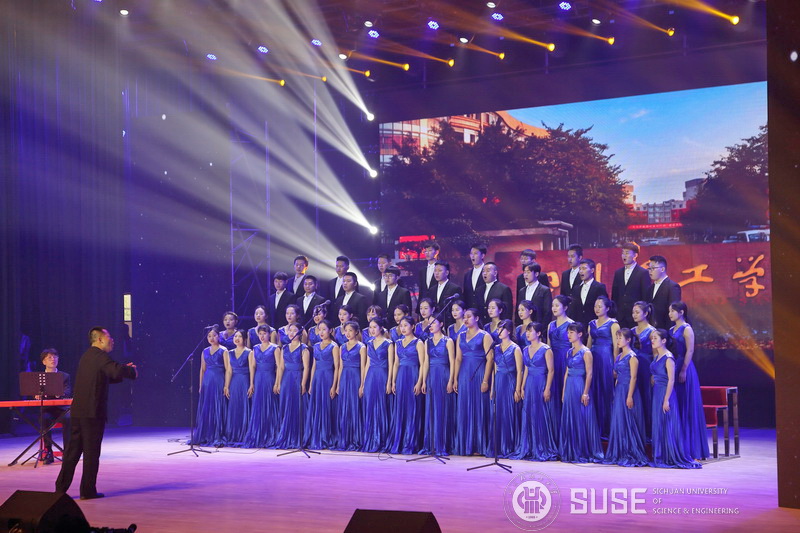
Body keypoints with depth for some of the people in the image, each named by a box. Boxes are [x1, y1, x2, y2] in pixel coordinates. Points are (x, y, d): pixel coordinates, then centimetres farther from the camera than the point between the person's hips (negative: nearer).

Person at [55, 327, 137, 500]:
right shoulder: (101, 356, -11)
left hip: (78, 411, 8)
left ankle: (61, 488, 11)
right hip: (93, 412, -8)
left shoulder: (86, 356, 19)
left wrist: (124, 370, 17)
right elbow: (117, 371, -29)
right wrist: (132, 371, -10)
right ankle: (88, 491, 4)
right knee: (91, 452, 0)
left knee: (73, 450, 11)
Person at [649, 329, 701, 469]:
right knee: (658, 425, 9)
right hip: (656, 393, 8)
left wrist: (666, 400, -20)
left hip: (666, 392, -8)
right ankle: (661, 458, 15)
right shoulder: (656, 356, 12)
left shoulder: (668, 358, -13)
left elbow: (671, 380, -16)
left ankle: (674, 458, 2)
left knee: (668, 426, -5)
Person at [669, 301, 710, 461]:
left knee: (687, 407, -3)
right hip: (673, 369, 8)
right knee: (675, 407, 8)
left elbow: (690, 351, -15)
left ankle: (691, 448, 2)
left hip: (684, 368, -8)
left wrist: (683, 370, -20)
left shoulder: (686, 329, -8)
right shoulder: (672, 330, 15)